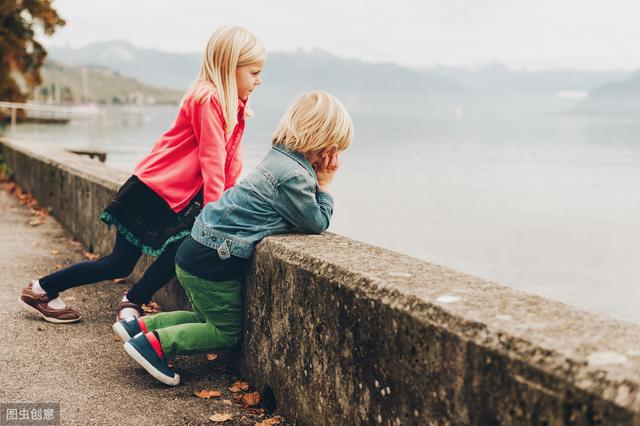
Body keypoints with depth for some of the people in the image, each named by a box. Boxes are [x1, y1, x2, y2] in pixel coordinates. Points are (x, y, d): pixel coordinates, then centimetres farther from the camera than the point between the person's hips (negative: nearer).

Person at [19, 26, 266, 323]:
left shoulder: (235, 106, 9)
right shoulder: (208, 98, -18)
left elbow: (231, 159, 7)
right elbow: (211, 158, -21)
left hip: (179, 200, 9)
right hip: (153, 190, -9)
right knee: (119, 265, 1)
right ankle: (40, 290, 15)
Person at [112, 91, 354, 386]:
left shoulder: (280, 158, 9)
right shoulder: (294, 175, -20)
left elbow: (300, 214, 18)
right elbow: (318, 223, -10)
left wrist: (318, 180, 9)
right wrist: (324, 184, -2)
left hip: (198, 250, 10)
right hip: (213, 261, -9)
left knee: (210, 318, 26)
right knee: (228, 332, 7)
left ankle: (139, 325, 21)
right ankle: (155, 343, -2)